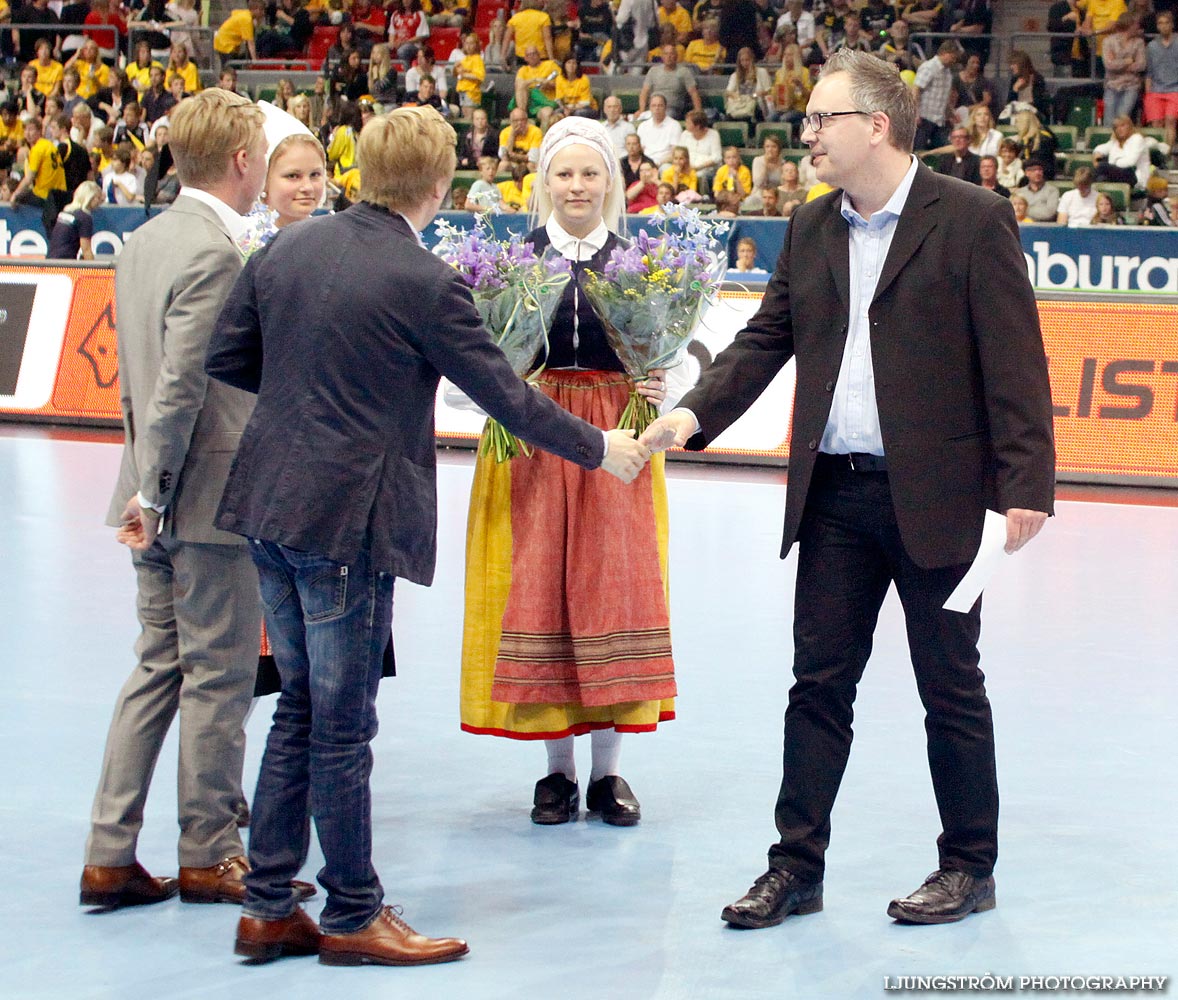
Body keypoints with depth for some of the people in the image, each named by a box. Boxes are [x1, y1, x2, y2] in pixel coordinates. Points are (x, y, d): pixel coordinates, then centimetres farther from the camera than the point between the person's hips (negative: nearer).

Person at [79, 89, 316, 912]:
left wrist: (146, 490, 18)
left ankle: (110, 855, 14)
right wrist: (154, 495, -15)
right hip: (211, 499, -9)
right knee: (219, 676, 2)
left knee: (159, 669, 13)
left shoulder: (144, 242, 11)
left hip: (163, 503, 9)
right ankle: (209, 855, 12)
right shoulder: (214, 256, -18)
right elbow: (180, 388, -22)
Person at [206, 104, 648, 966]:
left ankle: (269, 909, 20)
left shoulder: (288, 247, 4)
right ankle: (353, 917, 15)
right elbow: (505, 395, -7)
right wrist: (601, 450, 6)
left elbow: (227, 357, 9)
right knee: (341, 725, 3)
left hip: (273, 506, 7)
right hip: (348, 517, -7)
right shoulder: (427, 283, -14)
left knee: (301, 708, 16)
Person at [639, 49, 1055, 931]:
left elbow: (1015, 361, -10)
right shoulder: (811, 230, 11)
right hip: (835, 494, 5)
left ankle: (969, 867, 19)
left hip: (934, 497, -5)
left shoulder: (972, 220, -7)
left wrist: (1026, 485, -16)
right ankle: (796, 867, 15)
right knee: (818, 684, 8)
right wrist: (695, 413, -6)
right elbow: (766, 340, 11)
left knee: (951, 688, 7)